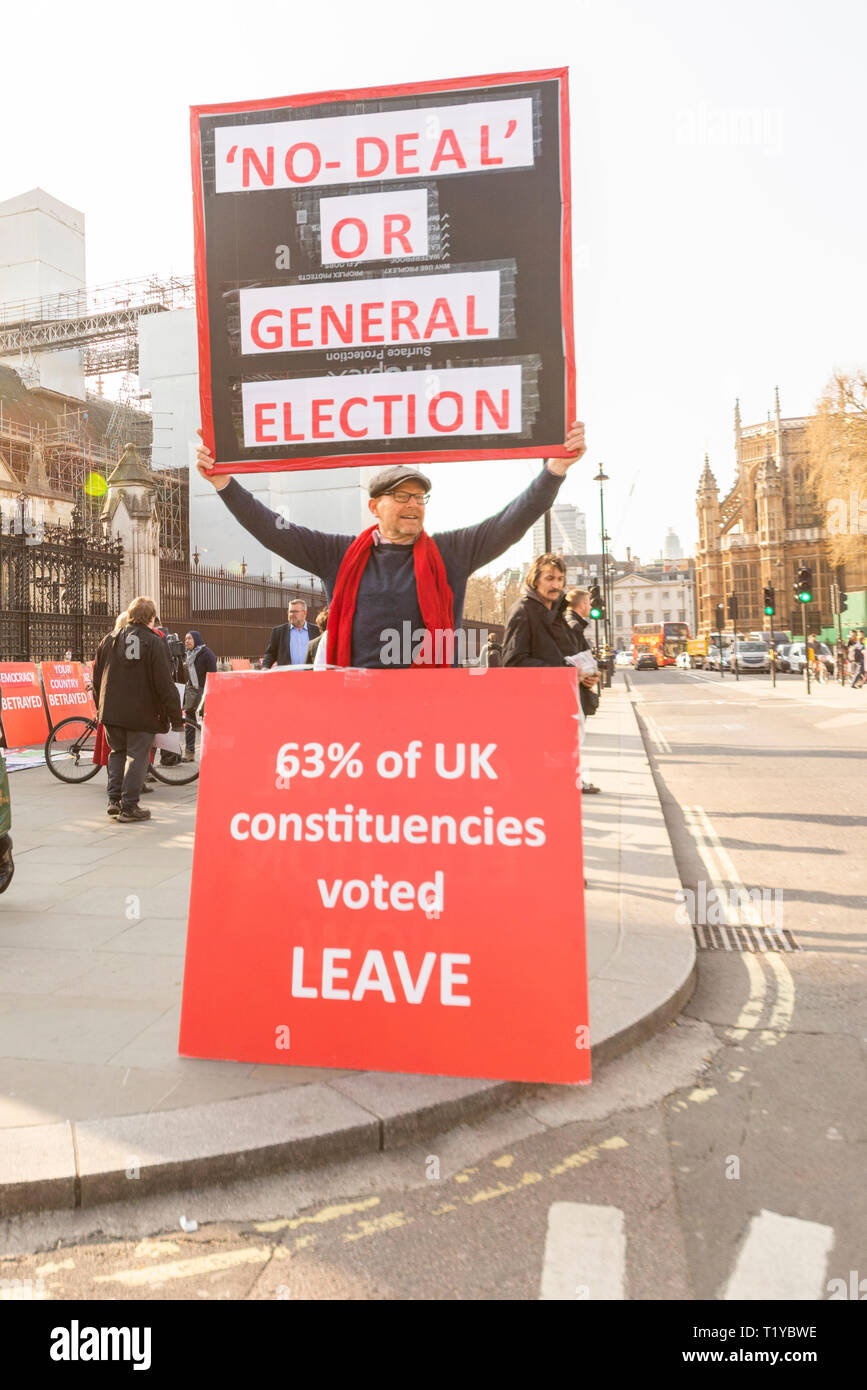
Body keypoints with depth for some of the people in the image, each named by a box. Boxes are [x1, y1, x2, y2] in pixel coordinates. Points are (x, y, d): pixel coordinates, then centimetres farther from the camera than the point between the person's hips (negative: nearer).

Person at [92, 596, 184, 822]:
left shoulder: (109, 640, 6)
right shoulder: (153, 643, -11)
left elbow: (97, 679, 13)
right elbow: (165, 684, -14)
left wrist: (101, 706, 24)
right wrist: (176, 717, -8)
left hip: (111, 710, 5)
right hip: (142, 712, -5)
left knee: (117, 752, 19)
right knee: (137, 756, 2)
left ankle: (114, 799, 16)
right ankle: (129, 807, 3)